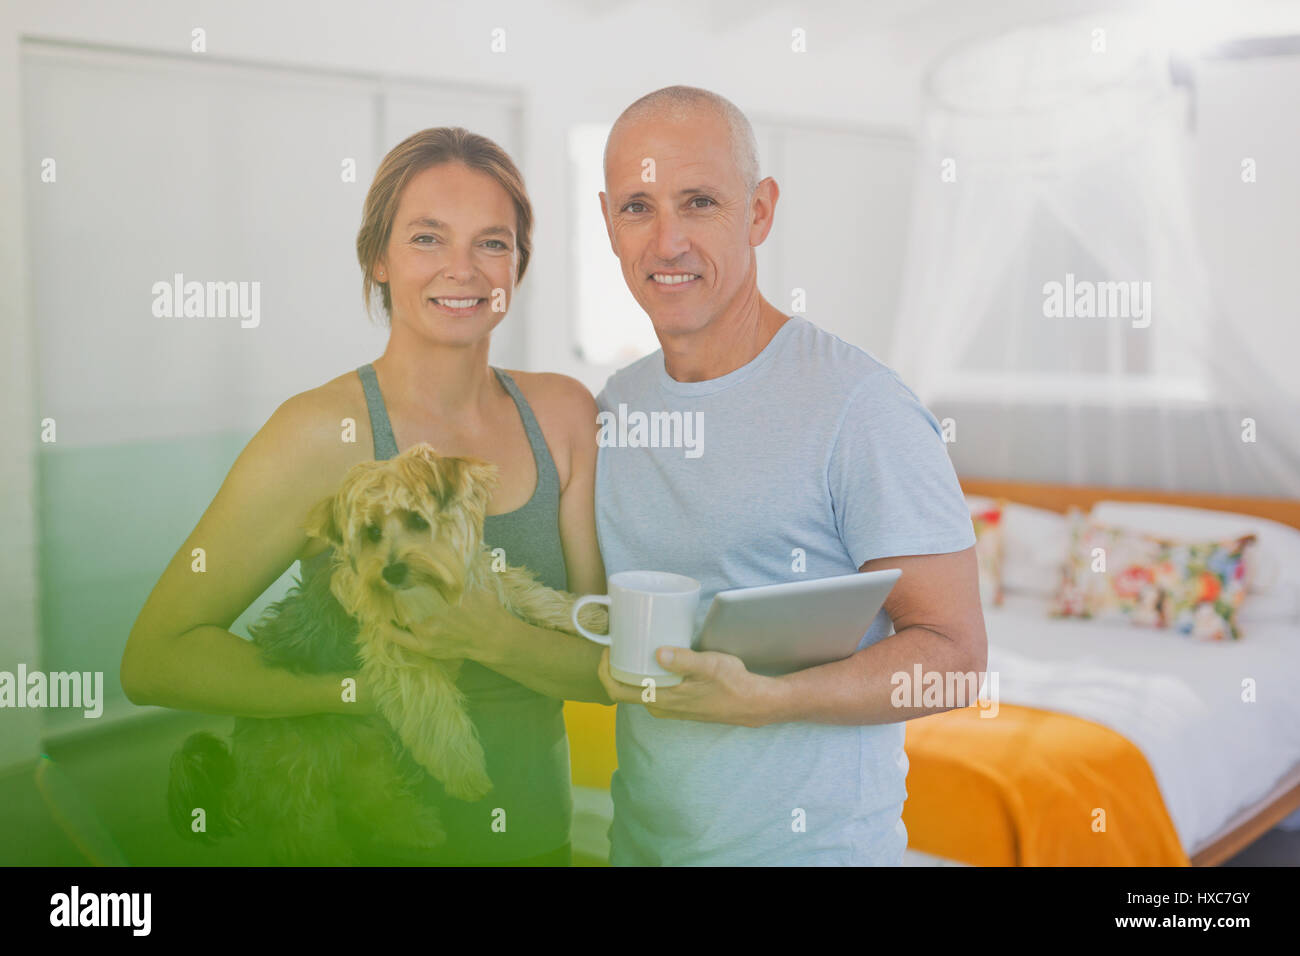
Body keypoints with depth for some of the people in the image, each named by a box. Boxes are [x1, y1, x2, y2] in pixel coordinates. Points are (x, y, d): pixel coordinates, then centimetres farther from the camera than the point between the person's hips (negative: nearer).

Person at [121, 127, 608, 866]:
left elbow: (612, 666, -8)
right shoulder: (323, 431, -17)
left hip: (539, 833, 4)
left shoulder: (563, 414, -5)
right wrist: (370, 687, -23)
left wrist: (490, 637, -26)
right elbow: (155, 658, -16)